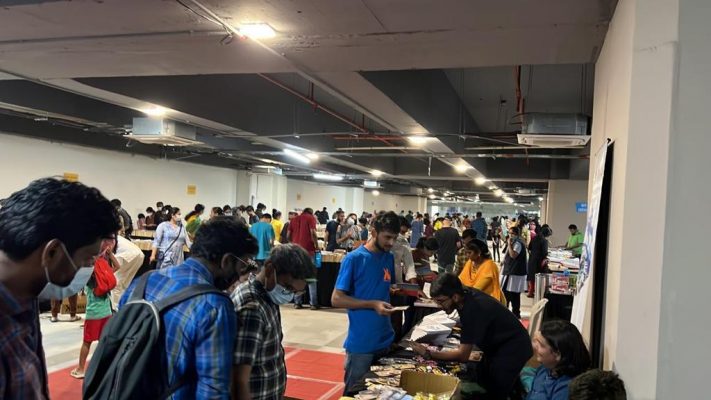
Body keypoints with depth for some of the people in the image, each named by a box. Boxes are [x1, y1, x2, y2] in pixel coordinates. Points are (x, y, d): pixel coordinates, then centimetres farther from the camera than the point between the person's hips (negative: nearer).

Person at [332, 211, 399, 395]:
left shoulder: (389, 257, 6)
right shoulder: (353, 258, -13)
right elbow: (336, 299, -14)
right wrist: (372, 305, -22)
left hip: (386, 339, 6)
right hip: (361, 343, -6)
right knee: (355, 393, 10)